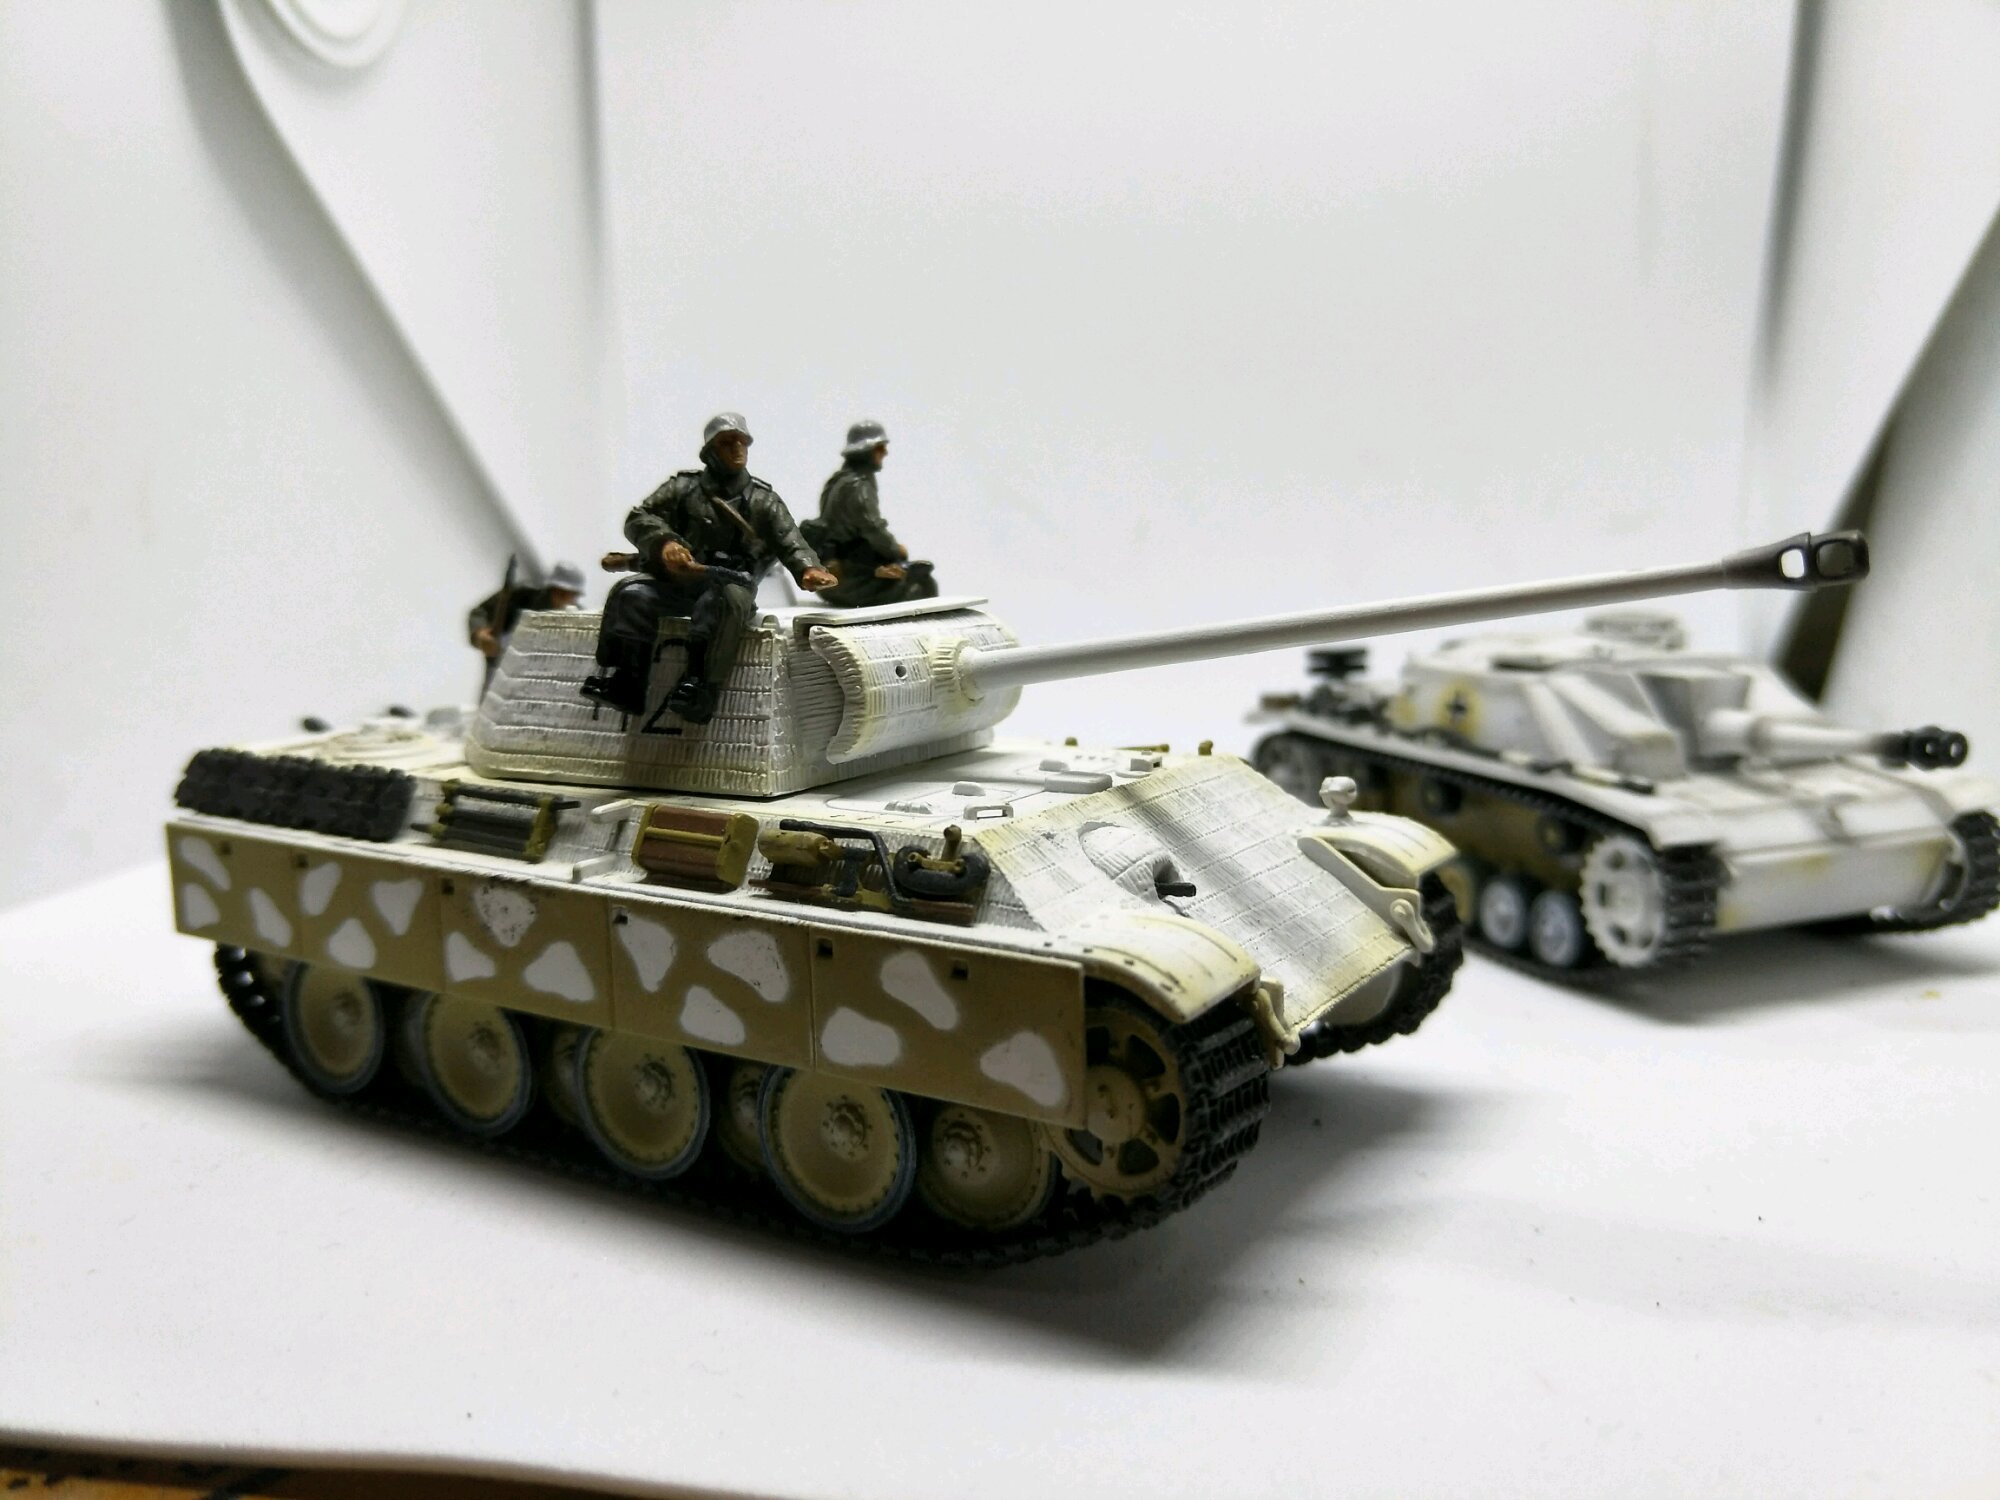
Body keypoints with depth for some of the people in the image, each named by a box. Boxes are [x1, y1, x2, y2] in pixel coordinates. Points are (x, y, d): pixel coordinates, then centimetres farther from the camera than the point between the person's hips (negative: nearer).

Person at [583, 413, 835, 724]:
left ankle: (700, 683, -43)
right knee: (631, 593, -22)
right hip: (675, 579, 2)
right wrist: (663, 541, -17)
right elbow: (639, 517, 6)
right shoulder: (684, 486, 14)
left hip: (728, 583, -2)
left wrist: (809, 569, -21)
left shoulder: (764, 500, 13)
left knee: (726, 600, -37)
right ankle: (623, 680, -24)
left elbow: (791, 545, 3)